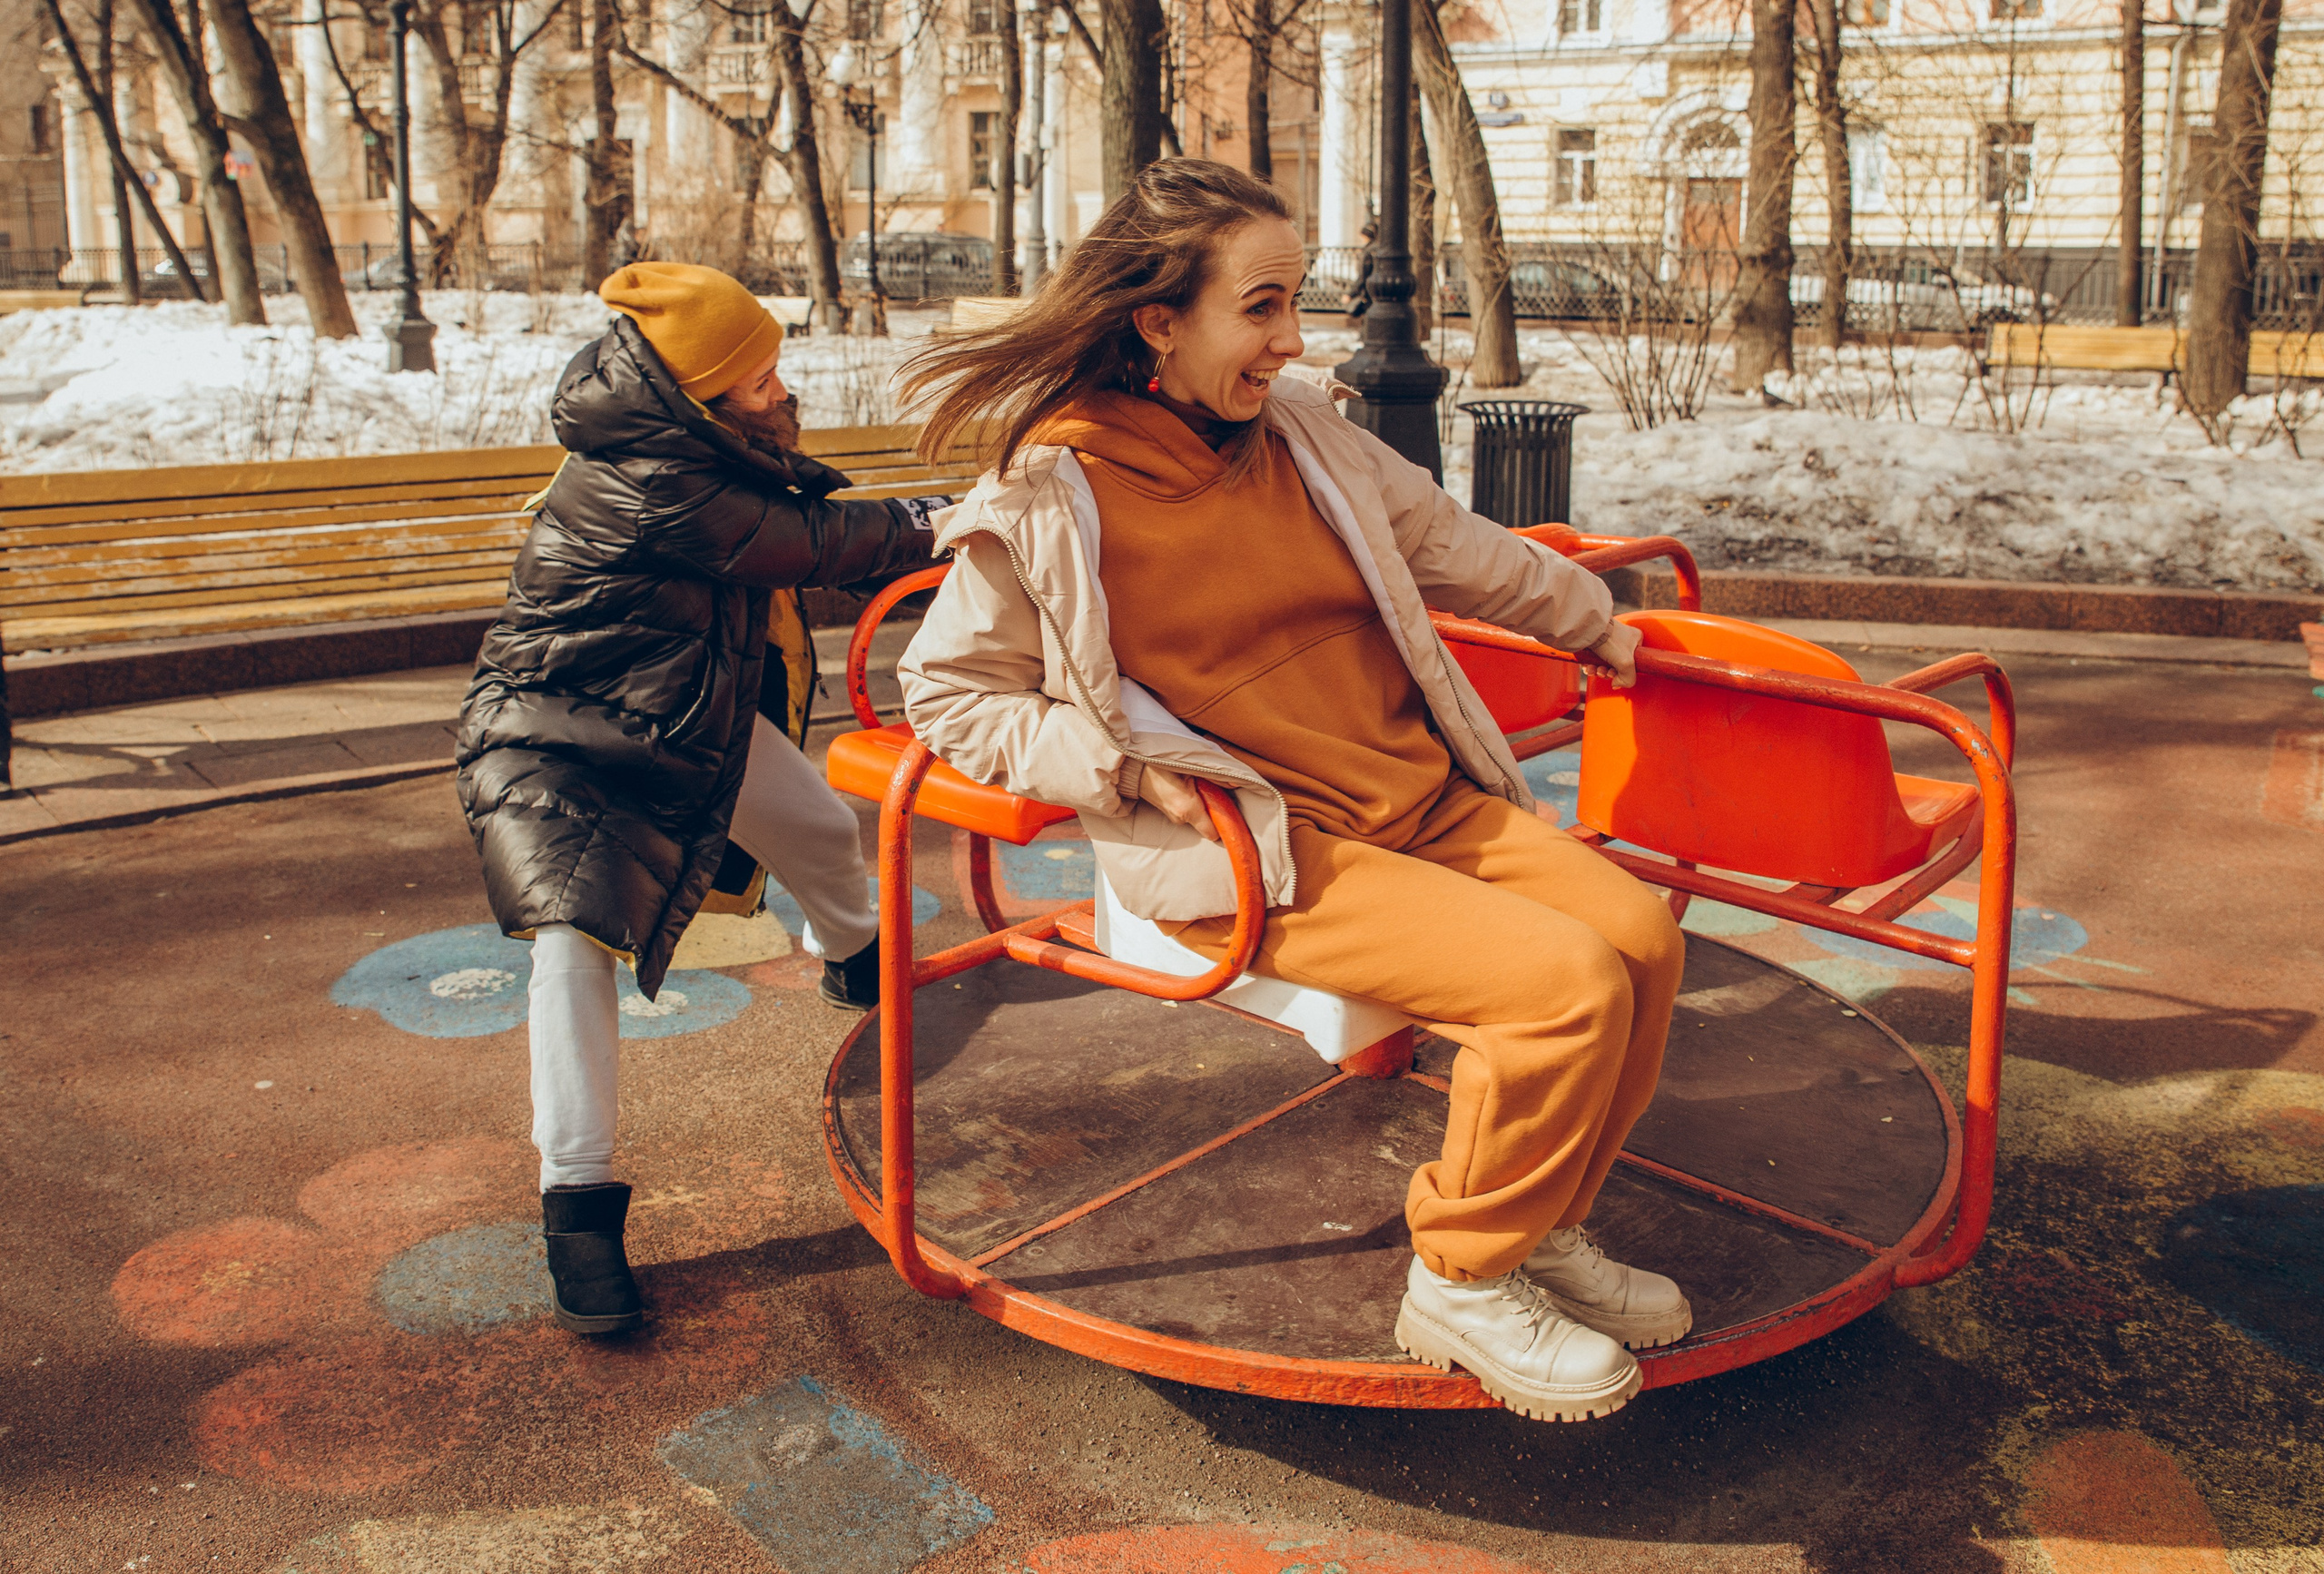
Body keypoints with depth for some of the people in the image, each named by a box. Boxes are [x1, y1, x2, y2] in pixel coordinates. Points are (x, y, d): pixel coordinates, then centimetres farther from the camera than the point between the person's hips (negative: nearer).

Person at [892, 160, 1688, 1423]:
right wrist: (1120, 767, -16)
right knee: (1565, 982, -22)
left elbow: (1453, 547, 23)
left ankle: (1539, 1228, 12)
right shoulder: (1048, 500, -10)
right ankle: (1460, 1284, -1)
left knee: (1641, 936, -10)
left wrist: (1598, 624, 34)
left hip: (1420, 797, 7)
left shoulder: (1299, 429, 8)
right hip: (1253, 849, -7)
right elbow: (947, 694, -3)